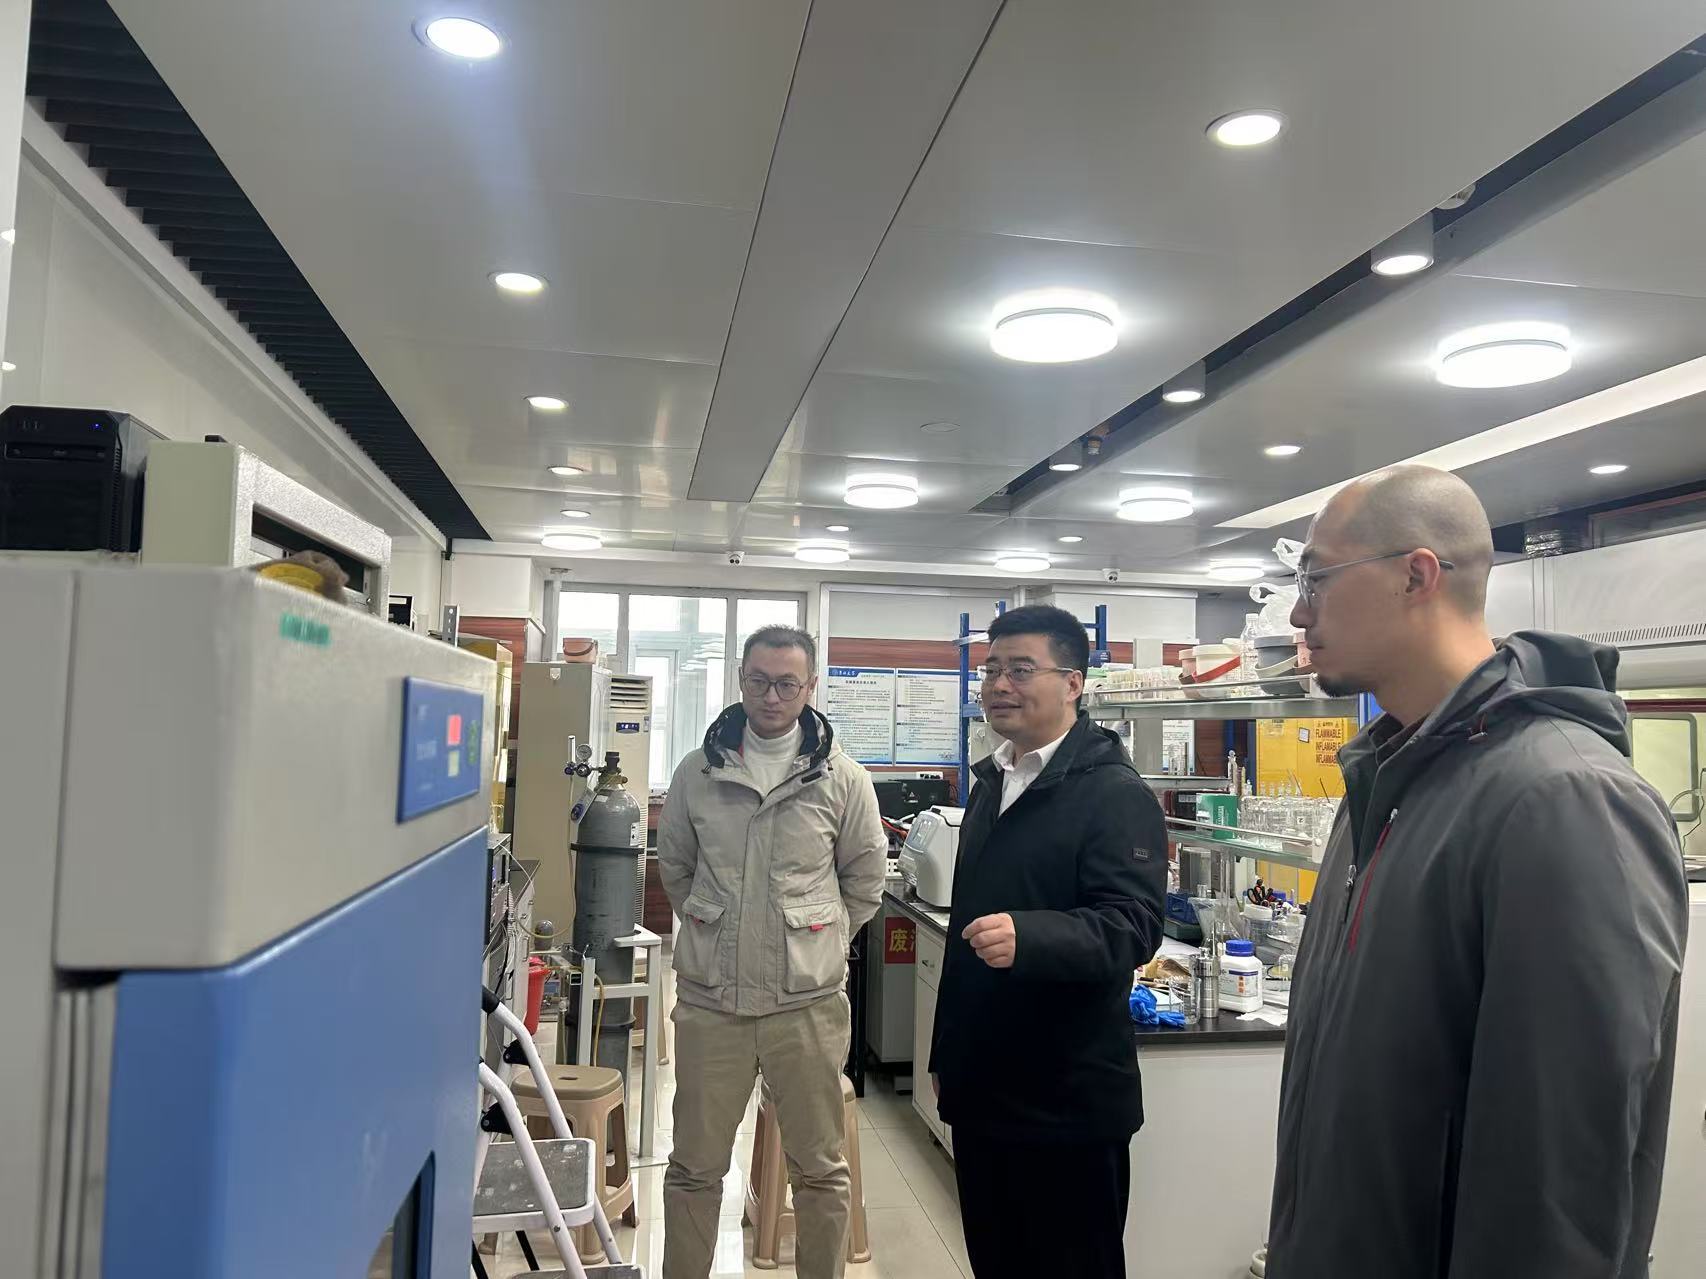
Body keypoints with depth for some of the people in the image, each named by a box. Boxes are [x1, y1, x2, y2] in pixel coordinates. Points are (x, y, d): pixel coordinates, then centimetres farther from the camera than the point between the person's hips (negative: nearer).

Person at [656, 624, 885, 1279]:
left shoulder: (842, 779, -4)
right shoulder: (697, 772, 0)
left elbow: (865, 882, 7)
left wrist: (815, 946, 8)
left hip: (808, 1002, -1)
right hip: (709, 1000, 1)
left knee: (821, 1169, 12)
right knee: (694, 1168, 14)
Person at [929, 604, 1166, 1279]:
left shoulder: (1115, 794, -13)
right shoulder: (991, 786, 12)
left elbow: (1131, 925, -24)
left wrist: (1026, 937, -42)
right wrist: (947, 1055, 20)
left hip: (1068, 1104, -7)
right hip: (981, 1093, 8)